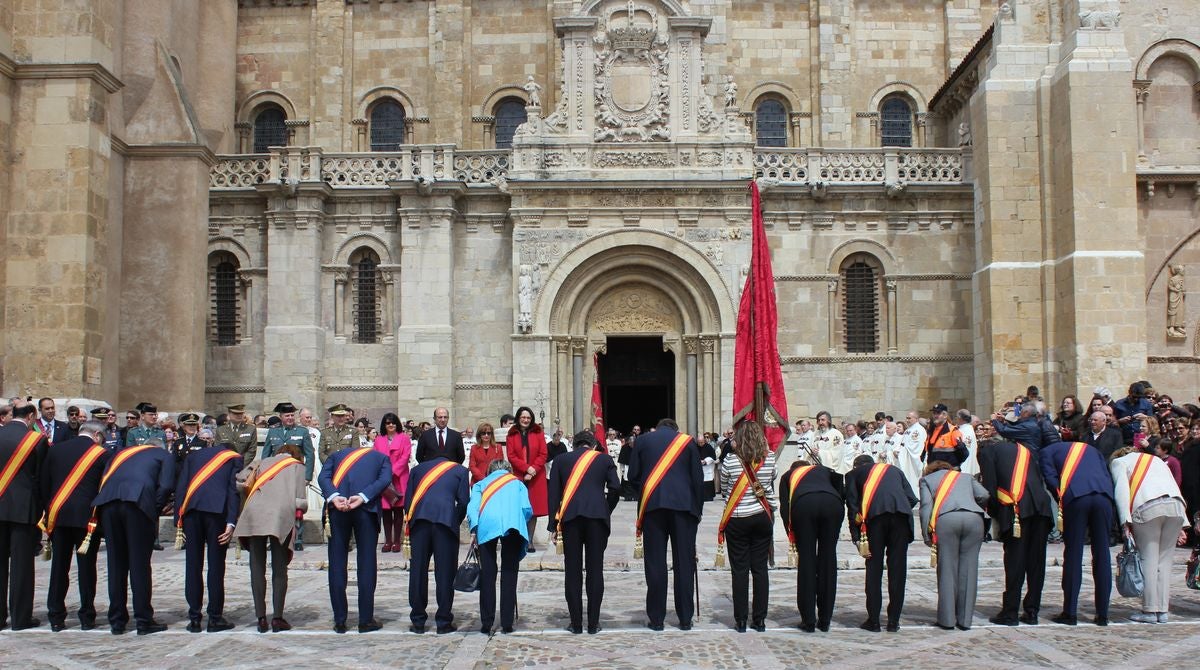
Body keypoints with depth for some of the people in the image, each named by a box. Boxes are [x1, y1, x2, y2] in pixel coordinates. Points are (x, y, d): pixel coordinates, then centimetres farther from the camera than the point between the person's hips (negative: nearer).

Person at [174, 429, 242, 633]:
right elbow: (234, 490, 4)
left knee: (193, 564, 7)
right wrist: (231, 522, -3)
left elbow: (180, 487, 12)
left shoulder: (192, 455, 23)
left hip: (191, 509, 2)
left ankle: (194, 618, 10)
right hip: (217, 509, -2)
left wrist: (178, 520, 9)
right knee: (216, 564, 3)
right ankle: (215, 617, 5)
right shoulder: (234, 458, 18)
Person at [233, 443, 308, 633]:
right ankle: (278, 618, 2)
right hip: (281, 517, -2)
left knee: (257, 568, 7)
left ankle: (261, 618, 6)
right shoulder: (298, 466, 20)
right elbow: (300, 500, 7)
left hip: (254, 514, 2)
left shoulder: (262, 462, 27)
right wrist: (301, 510, 27)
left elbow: (239, 481, 13)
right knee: (279, 569, 5)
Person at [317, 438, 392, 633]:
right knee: (367, 563, 4)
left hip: (338, 507, 1)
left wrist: (334, 498, -8)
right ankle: (366, 620, 5)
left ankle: (340, 621, 10)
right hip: (367, 508, -1)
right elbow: (385, 479, 2)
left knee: (337, 563, 7)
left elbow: (323, 476, 7)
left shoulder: (337, 455, 28)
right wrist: (362, 497, -9)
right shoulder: (381, 457, 24)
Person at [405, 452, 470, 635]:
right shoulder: (460, 470, 20)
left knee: (418, 570, 9)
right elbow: (463, 501, 8)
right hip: (446, 519, -2)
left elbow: (407, 499, 16)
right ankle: (444, 622, 6)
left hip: (419, 519, 2)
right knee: (445, 572, 3)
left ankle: (418, 621, 14)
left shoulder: (418, 468, 26)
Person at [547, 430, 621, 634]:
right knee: (595, 570, 4)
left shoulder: (562, 460, 15)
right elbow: (615, 488, 1)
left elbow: (553, 493, 10)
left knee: (573, 570, 5)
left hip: (570, 517, 1)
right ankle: (593, 623, 5)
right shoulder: (605, 459, 12)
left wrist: (553, 525, 10)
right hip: (597, 516, -1)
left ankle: (576, 623, 6)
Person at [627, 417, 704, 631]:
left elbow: (632, 475, 7)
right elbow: (698, 478, 7)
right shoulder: (686, 441, 9)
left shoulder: (643, 439, 10)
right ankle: (685, 619, 7)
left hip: (652, 505, 0)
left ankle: (656, 619, 5)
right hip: (684, 504, 0)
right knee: (684, 562, 5)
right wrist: (698, 509, 13)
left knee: (655, 563, 3)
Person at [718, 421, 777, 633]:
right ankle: (759, 619, 11)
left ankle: (740, 620, 6)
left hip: (737, 520, -2)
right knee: (760, 568, 8)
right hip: (762, 518, 2)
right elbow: (771, 483, 8)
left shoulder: (730, 461, -10)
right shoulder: (769, 459, -5)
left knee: (740, 570, 4)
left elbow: (723, 489, 4)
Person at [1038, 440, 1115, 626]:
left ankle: (1070, 613, 5)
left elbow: (1050, 478, 7)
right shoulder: (1091, 449, 35)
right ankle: (1102, 614, 11)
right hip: (1103, 496, 3)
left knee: (1073, 555, 3)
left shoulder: (1047, 451, 24)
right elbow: (1108, 477, 20)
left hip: (1075, 496, -3)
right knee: (1102, 555, 8)